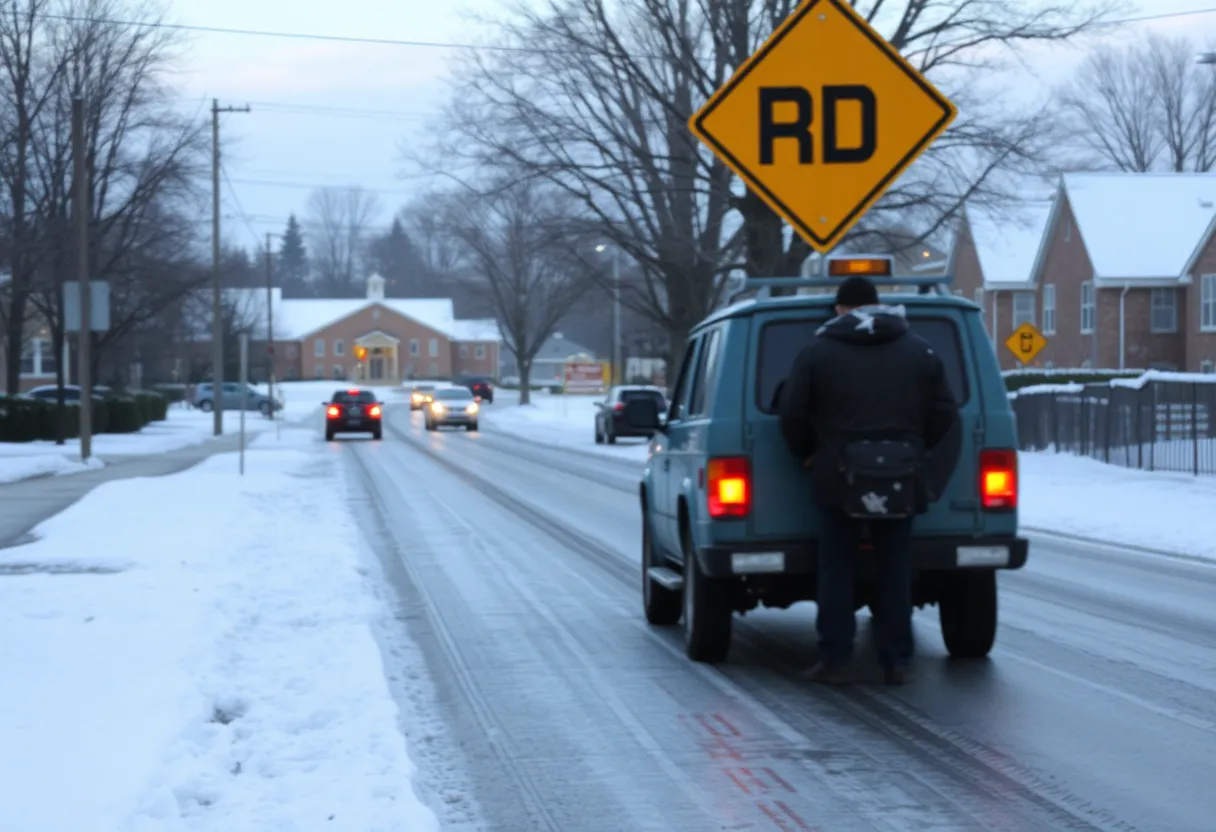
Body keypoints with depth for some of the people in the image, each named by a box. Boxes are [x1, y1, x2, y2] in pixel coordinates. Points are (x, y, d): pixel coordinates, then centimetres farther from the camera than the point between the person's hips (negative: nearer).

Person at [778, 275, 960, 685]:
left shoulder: (818, 352, 1)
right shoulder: (920, 351, 7)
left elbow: (792, 413, -1)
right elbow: (945, 416, 6)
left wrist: (808, 454, 14)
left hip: (839, 479, -2)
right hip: (901, 480, 2)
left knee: (836, 571, 5)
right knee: (895, 572, 8)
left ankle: (834, 660, 1)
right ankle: (896, 662, 7)